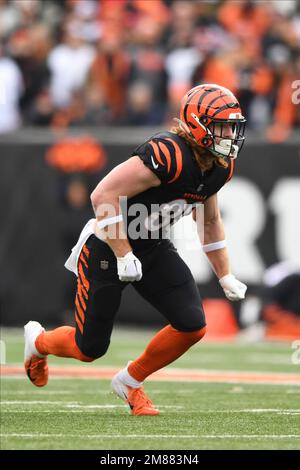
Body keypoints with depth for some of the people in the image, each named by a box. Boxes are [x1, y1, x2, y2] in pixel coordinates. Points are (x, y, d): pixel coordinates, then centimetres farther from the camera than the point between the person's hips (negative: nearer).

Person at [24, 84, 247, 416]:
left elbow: (209, 221, 16)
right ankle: (38, 340, 38)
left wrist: (225, 276, 17)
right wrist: (124, 255, -28)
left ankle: (130, 382, 14)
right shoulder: (168, 155, -31)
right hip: (108, 247, -7)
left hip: (153, 248, 7)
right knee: (89, 348, 2)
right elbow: (104, 195, -31)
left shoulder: (219, 167, -3)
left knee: (193, 326, -9)